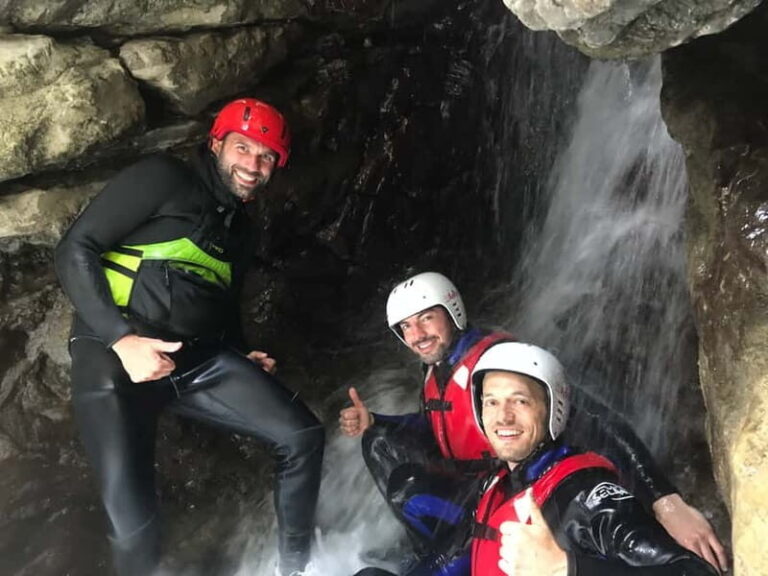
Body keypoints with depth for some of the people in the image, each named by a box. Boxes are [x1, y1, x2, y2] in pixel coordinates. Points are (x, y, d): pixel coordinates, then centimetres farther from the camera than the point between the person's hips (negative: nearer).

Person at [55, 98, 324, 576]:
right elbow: (75, 251, -9)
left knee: (302, 437, -7)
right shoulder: (163, 178, -2)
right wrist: (122, 339, -19)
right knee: (135, 528, -19)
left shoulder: (240, 230, 21)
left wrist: (243, 359, 8)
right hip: (114, 355, -6)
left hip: (199, 360, 6)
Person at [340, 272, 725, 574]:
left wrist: (665, 501, -43)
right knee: (380, 443, -4)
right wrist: (371, 423, 7)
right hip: (470, 485, 8)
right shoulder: (435, 374, 2)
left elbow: (585, 419, -34)